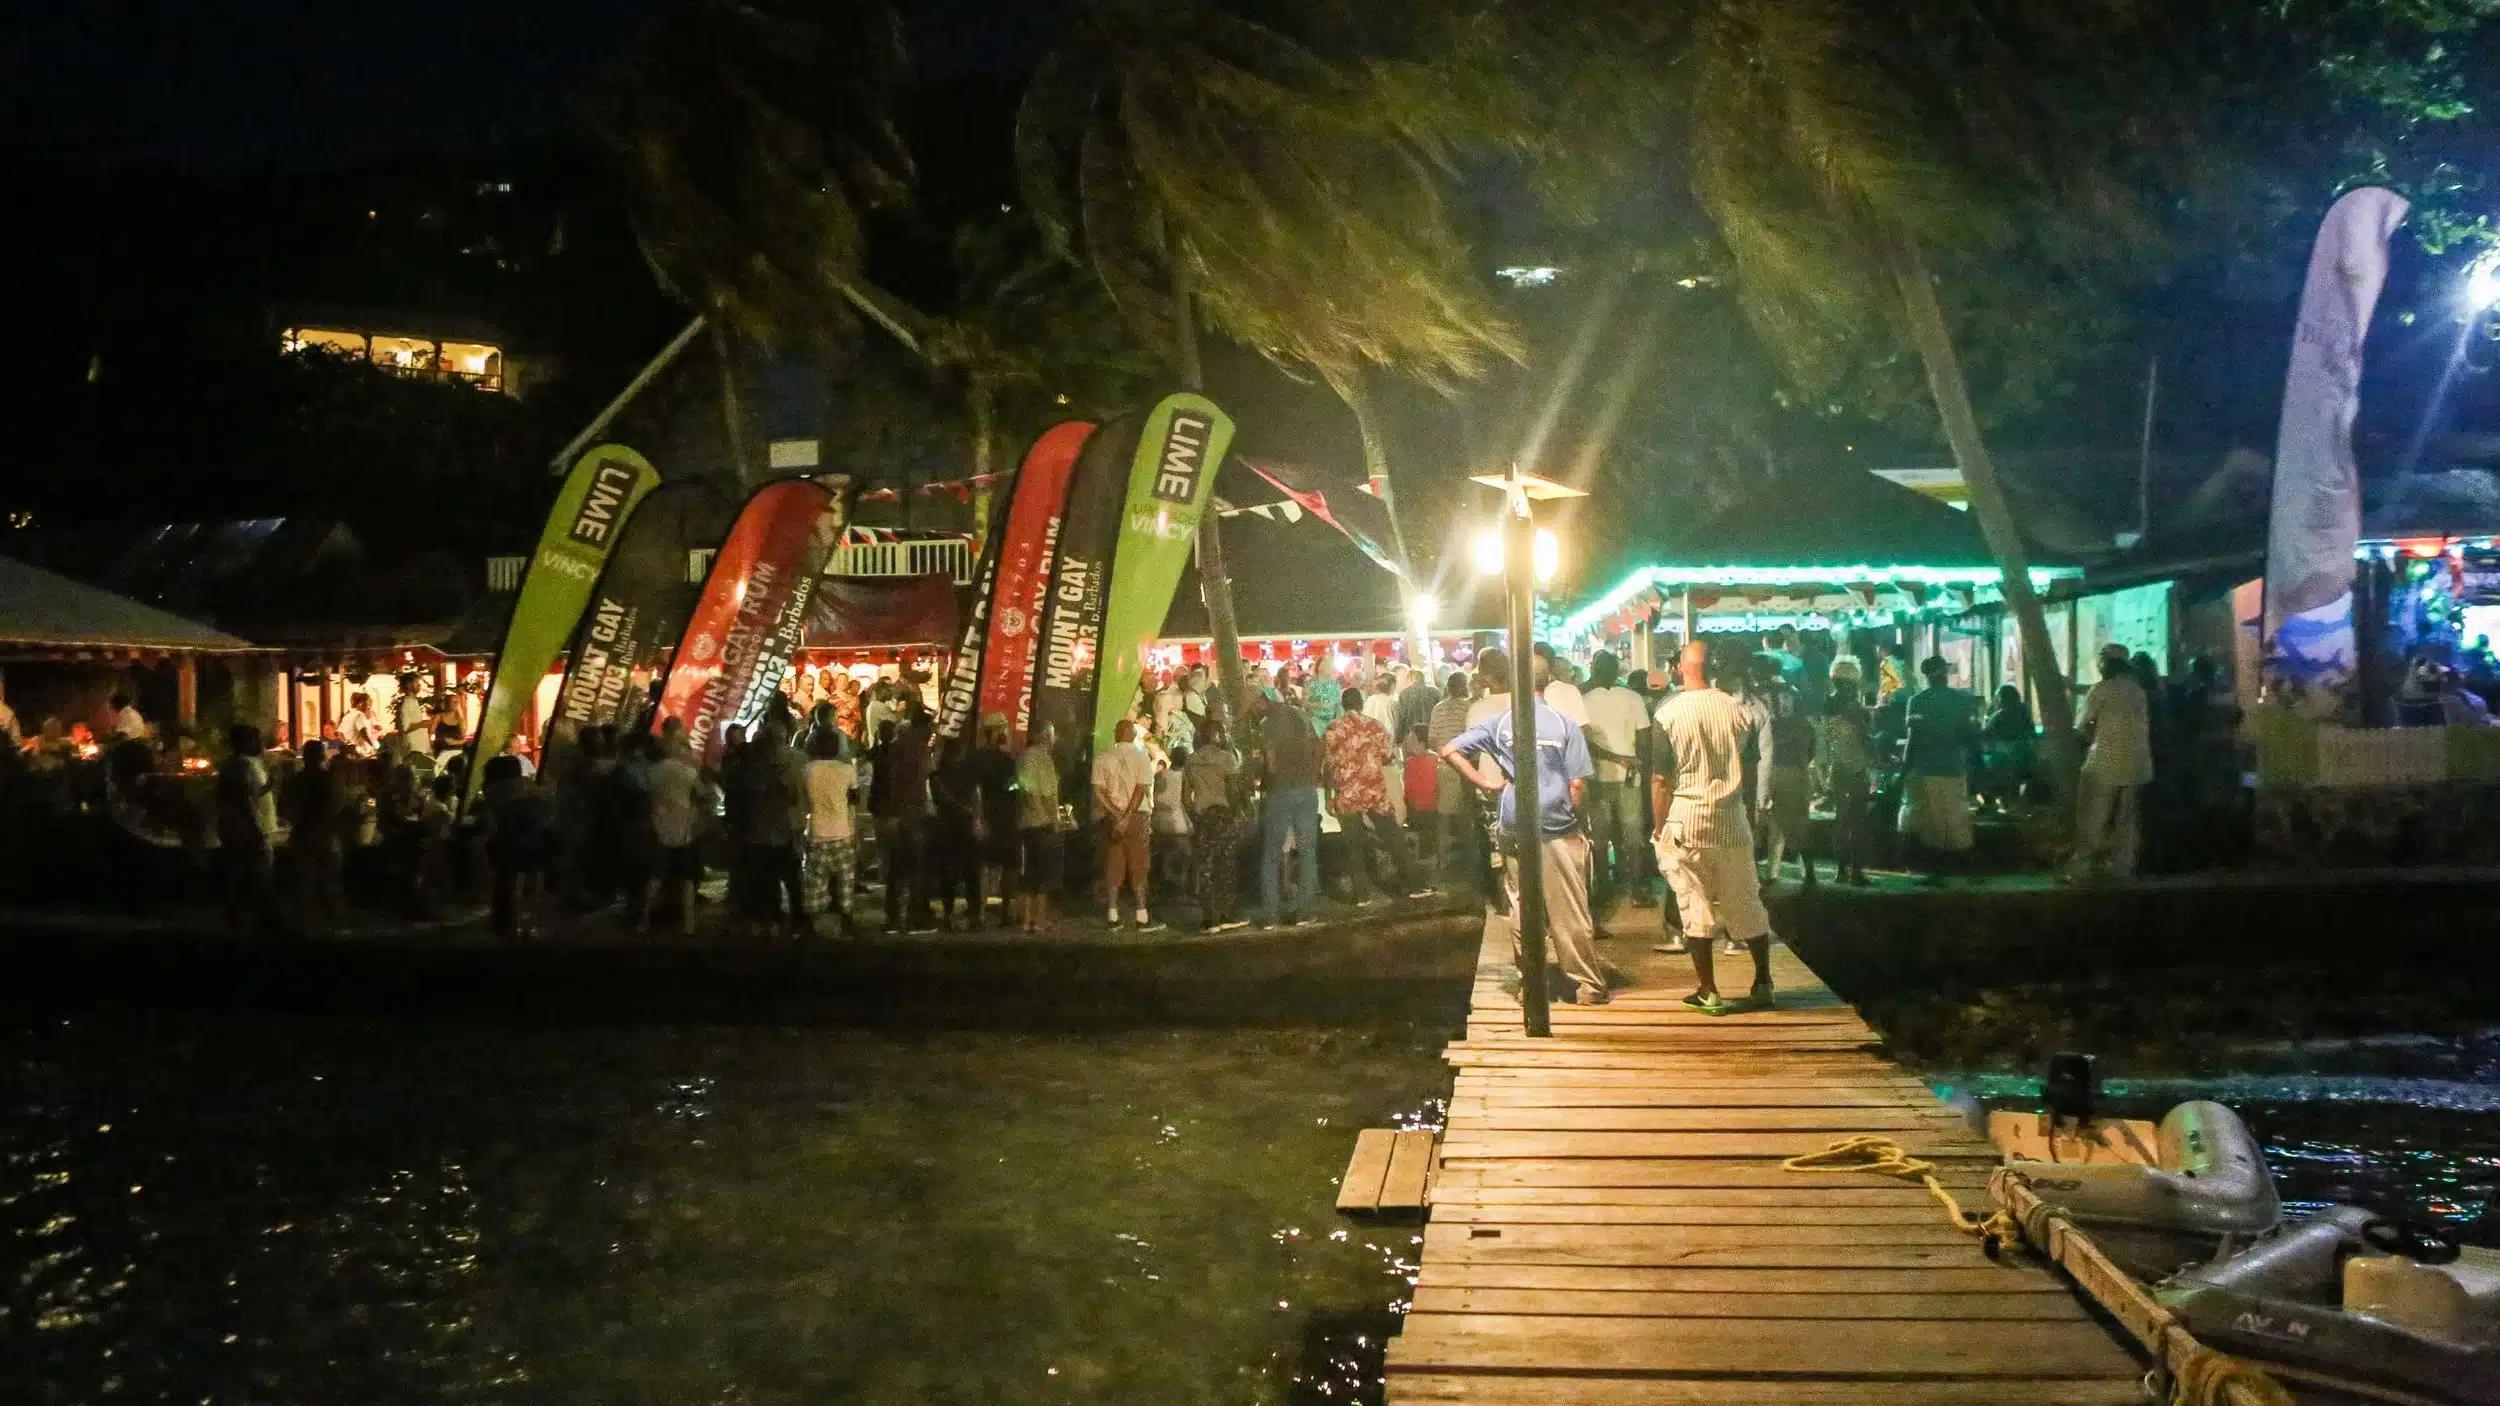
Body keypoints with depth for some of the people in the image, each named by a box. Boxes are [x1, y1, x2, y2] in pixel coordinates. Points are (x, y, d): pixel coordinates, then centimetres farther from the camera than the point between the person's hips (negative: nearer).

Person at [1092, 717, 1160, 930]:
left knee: (1113, 865, 5)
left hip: (1111, 816, 2)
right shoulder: (1141, 756, -2)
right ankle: (1142, 918, -4)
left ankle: (1112, 916, 3)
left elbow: (1099, 790, -5)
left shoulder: (1102, 758, 4)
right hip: (1136, 815, -2)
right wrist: (1126, 818, -15)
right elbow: (1141, 789, -12)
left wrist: (1117, 815, -11)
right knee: (1137, 865, -1)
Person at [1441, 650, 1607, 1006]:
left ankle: (1529, 984, 17)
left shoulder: (1499, 722, 0)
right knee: (1572, 913, 4)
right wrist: (1574, 817, 10)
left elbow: (1449, 750, -3)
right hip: (1561, 830, -2)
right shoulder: (1565, 724, -5)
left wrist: (1485, 782, 0)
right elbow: (1578, 785, -6)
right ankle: (1589, 985, 10)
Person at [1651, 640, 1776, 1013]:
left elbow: (1660, 779, -8)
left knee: (1696, 906, 3)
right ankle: (1762, 983, 25)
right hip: (1731, 815, 3)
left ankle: (1707, 992, 6)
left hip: (1686, 818, -3)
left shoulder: (1669, 714, -8)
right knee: (1746, 901, 14)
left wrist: (1660, 828, 1)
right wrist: (1752, 811, 21)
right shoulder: (1737, 710, 0)